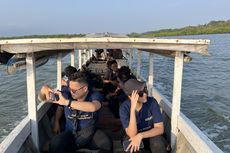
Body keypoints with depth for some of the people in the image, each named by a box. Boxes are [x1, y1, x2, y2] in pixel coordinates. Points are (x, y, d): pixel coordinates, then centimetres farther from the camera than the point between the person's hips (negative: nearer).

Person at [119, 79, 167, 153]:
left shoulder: (152, 102, -20)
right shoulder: (124, 108, -22)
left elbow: (160, 129, -19)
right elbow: (132, 135, -30)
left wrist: (140, 135, -36)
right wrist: (133, 109, -41)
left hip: (151, 134, 1)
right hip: (134, 136, 0)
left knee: (158, 144, -31)